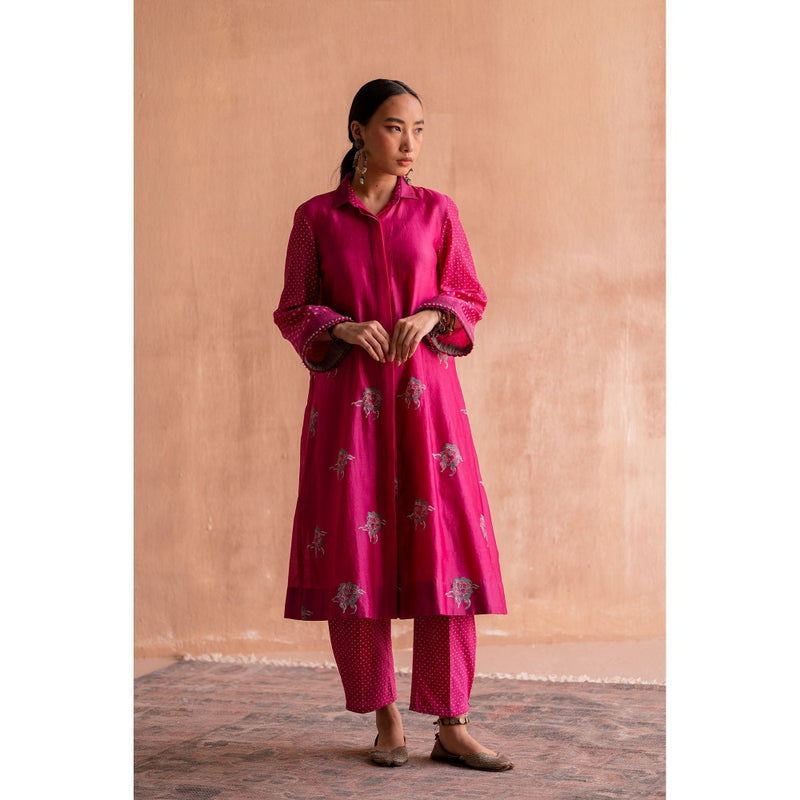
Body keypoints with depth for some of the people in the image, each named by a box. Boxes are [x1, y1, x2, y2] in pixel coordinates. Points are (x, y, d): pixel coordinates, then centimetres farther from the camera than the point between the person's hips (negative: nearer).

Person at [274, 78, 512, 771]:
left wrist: (430, 316, -10)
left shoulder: (436, 211, 8)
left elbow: (471, 297, 11)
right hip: (348, 399, 0)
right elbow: (293, 310, 7)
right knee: (354, 550, -2)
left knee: (444, 543, -5)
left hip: (424, 391, 1)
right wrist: (342, 328, -13)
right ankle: (384, 719, 12)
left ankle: (452, 725, 3)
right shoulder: (317, 217, 5)